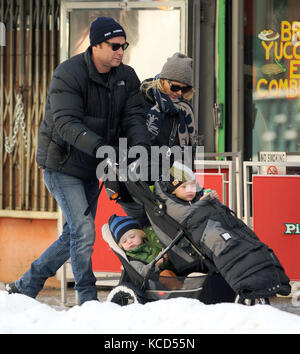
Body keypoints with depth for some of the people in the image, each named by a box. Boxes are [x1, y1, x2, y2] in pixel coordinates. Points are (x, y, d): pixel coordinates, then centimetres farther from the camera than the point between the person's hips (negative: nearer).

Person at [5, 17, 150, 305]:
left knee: (74, 235, 12)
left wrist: (139, 146, -28)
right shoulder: (68, 74, -19)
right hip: (61, 164, -7)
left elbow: (133, 117, -6)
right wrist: (100, 148, -43)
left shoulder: (126, 77, 1)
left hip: (90, 169, 7)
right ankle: (87, 298, -1)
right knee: (83, 230, -15)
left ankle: (25, 286, 26)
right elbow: (66, 123, -29)